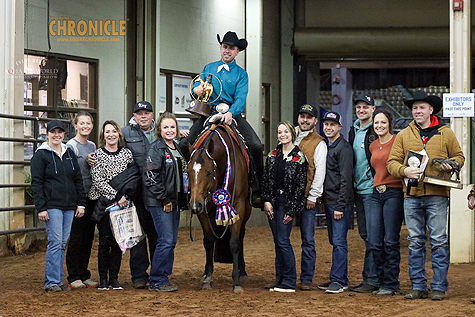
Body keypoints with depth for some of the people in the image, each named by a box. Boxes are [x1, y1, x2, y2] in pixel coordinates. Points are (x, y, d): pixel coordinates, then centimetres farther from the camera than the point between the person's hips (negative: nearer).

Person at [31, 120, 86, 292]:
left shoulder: (69, 153, 15)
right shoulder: (41, 155, -1)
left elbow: (78, 180, 17)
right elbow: (36, 183, -5)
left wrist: (81, 203, 9)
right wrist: (41, 208, -12)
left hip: (69, 206, 5)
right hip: (52, 205, -5)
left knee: (63, 243, 6)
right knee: (55, 242, -11)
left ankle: (57, 280, 12)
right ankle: (51, 282, -7)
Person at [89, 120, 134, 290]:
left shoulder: (127, 153, 9)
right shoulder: (98, 154, -1)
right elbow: (98, 181, -8)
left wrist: (125, 196, -6)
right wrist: (116, 195, -14)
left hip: (122, 203, 3)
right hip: (103, 202, -3)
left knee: (118, 241, 3)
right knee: (105, 241, -2)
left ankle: (114, 278, 12)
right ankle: (103, 279, 7)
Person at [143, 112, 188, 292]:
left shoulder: (177, 149, 15)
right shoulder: (156, 149, -10)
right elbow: (151, 177, -16)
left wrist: (182, 199, 14)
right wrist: (164, 199, -17)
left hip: (174, 202, 8)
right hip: (159, 203, -8)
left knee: (171, 241, 10)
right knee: (166, 240, -11)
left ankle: (164, 278, 17)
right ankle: (157, 281, -3)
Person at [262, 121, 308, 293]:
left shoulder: (299, 157, -6)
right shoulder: (273, 155, 10)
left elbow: (300, 186, -8)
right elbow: (266, 179, 10)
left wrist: (291, 210, -11)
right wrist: (266, 201, -3)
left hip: (287, 202, -5)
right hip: (272, 202, 5)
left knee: (283, 241, -10)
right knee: (277, 241, 8)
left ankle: (289, 282, -3)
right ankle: (279, 279, 14)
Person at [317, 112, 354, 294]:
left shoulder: (343, 148, -10)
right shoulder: (326, 147, 16)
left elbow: (345, 179, -15)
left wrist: (340, 206, -19)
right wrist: (323, 200, 13)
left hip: (340, 203, -9)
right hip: (328, 202, 9)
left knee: (339, 242, -9)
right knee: (334, 241, 12)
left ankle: (338, 281, -8)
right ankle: (341, 279, 18)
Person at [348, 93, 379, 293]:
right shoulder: (353, 130, 16)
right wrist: (351, 185, 18)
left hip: (372, 189, -8)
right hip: (358, 189, 8)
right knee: (364, 234, 11)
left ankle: (371, 280, -4)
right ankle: (371, 277, 17)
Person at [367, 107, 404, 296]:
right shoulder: (372, 146, 16)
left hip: (394, 193, -6)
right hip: (375, 194, 6)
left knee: (391, 242, -4)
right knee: (374, 243, 2)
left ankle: (391, 285, 4)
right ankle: (382, 282, 14)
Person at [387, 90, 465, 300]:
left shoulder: (445, 133, 8)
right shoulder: (403, 135, 12)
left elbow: (459, 156, 15)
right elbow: (392, 162, 9)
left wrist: (451, 164, -7)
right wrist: (404, 171, -11)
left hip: (437, 195, -2)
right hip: (412, 196, 2)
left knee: (439, 241, -3)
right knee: (415, 242, 5)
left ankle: (439, 287, 3)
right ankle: (418, 287, 12)